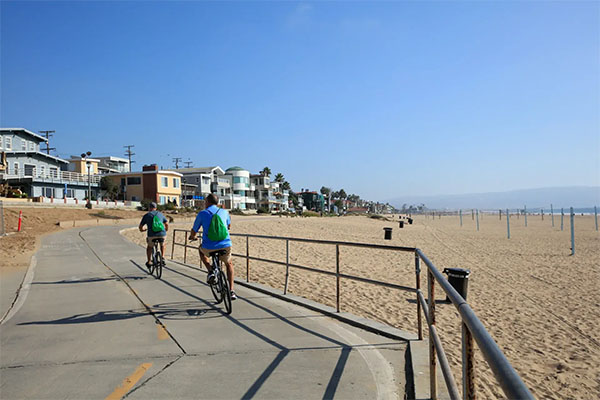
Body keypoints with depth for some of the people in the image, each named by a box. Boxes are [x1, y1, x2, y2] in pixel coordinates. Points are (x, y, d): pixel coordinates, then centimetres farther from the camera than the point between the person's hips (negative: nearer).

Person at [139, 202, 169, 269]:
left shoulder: (146, 215, 10)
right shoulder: (160, 214, 17)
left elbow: (140, 227, 13)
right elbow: (167, 224, 22)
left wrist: (142, 230, 37)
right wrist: (166, 229, 43)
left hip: (152, 235, -2)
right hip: (162, 234, 2)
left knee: (149, 247, 27)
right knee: (162, 245, 34)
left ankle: (148, 262, 31)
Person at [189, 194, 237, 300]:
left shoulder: (202, 214, 2)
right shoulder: (224, 212, 10)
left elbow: (194, 231, 11)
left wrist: (192, 237, 35)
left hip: (209, 248, -2)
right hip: (225, 246, 2)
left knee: (201, 250, 35)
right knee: (229, 264, 31)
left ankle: (210, 271, 13)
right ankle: (231, 291, 20)